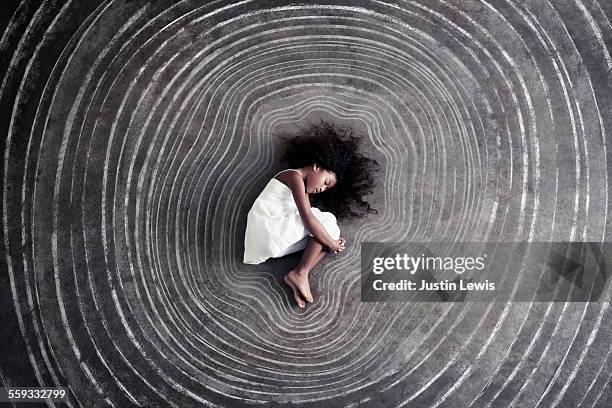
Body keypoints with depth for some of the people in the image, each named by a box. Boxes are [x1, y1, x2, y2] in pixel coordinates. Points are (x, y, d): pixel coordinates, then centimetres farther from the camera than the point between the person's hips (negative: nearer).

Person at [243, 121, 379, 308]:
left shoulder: (303, 188, 23)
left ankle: (296, 278, -12)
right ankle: (300, 273, -18)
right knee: (327, 220, -9)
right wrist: (331, 243, -12)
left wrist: (333, 240, -2)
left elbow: (308, 224, 11)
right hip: (268, 227, -9)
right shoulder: (295, 177, -8)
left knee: (325, 232, 6)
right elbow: (308, 218, -18)